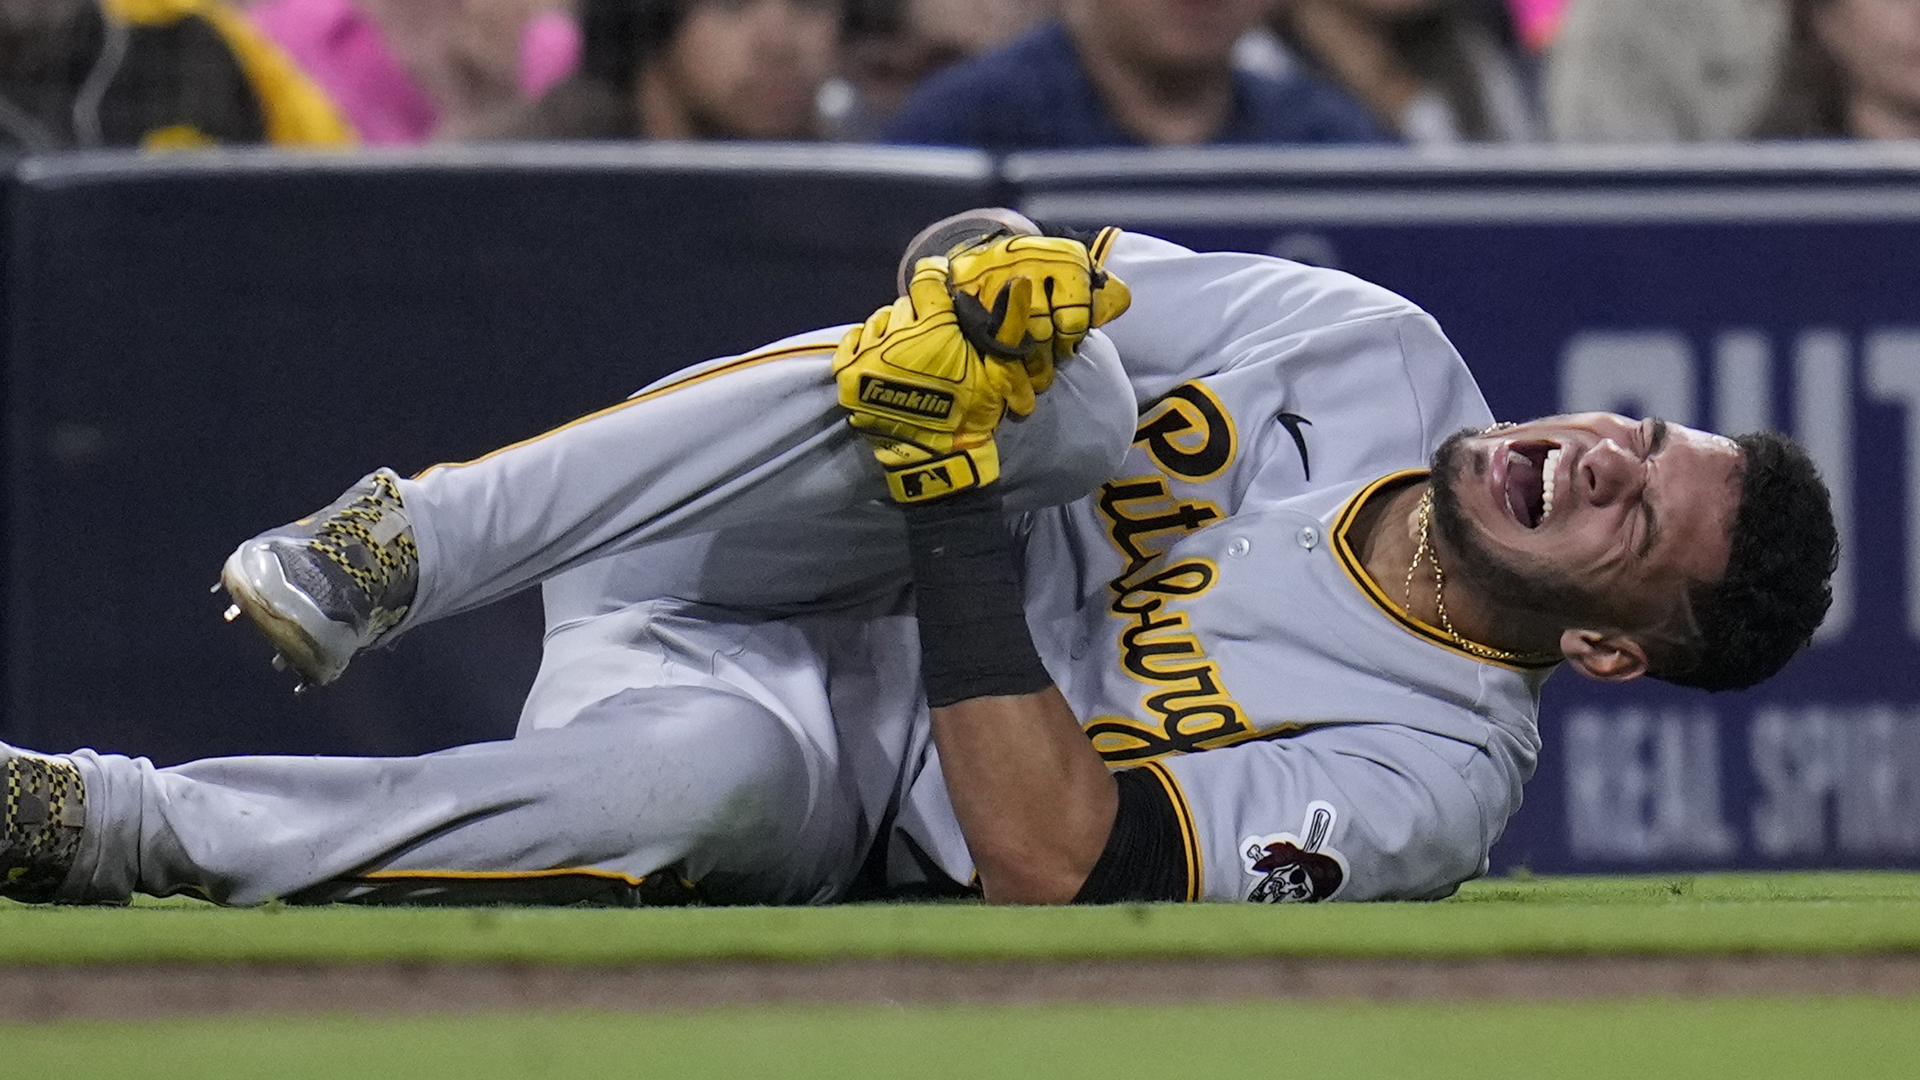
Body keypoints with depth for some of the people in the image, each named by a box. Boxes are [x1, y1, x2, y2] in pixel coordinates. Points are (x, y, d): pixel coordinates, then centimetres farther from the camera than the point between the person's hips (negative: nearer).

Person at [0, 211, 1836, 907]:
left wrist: (953, 479, -32)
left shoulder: (1426, 777, -17)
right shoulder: (1374, 354, -3)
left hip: (842, 789, -3)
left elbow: (1047, 857, -28)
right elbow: (987, 263, 1)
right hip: (705, 569, 3)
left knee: (713, 770, -41)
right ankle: (394, 553, -34)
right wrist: (991, 284, -26)